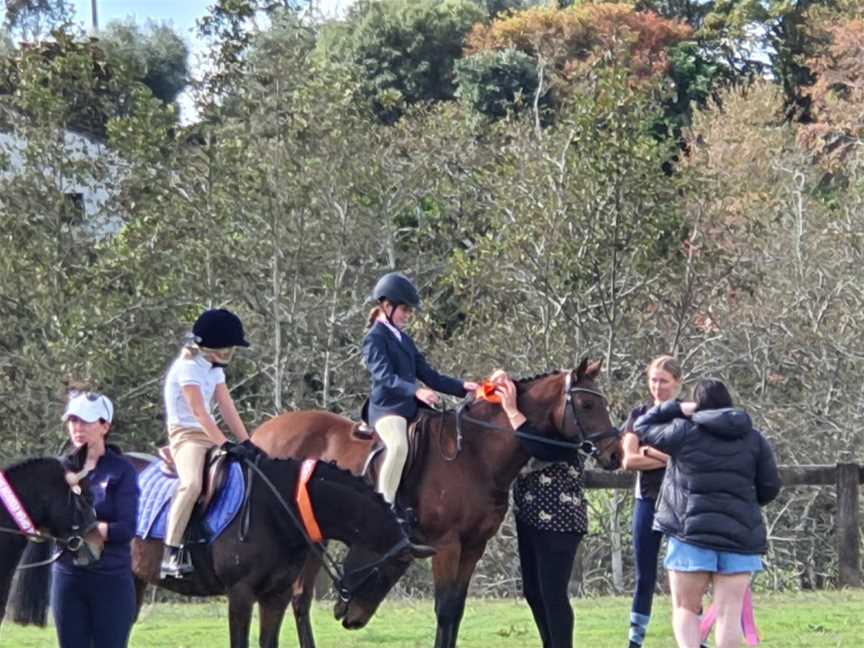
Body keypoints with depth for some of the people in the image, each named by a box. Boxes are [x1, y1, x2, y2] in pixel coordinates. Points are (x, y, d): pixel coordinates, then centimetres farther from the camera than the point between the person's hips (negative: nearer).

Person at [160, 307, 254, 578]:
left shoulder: (214, 368, 14)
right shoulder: (188, 367, -14)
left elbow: (228, 408, 9)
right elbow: (199, 412, -21)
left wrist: (246, 443, -1)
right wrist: (225, 444, -27)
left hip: (210, 434, 9)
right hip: (185, 434, -9)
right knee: (192, 483, -34)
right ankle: (171, 555, -35)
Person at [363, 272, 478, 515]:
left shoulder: (404, 340, 21)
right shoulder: (375, 338, -5)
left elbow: (429, 375, 19)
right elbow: (385, 376, -21)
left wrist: (462, 387, 5)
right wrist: (416, 391, -37)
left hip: (411, 408, 9)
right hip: (387, 408, -9)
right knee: (399, 445, -36)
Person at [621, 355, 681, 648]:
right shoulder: (639, 414, 4)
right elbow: (628, 460, -7)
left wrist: (650, 452, -14)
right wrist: (672, 457, -12)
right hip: (648, 502, 2)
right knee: (645, 577, 7)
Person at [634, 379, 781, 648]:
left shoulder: (684, 431, -1)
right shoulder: (754, 438, 6)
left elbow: (642, 427, 13)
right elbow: (770, 487, 7)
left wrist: (677, 408, 15)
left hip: (691, 533, -2)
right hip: (741, 535, 2)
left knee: (685, 609, 7)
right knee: (729, 613, 3)